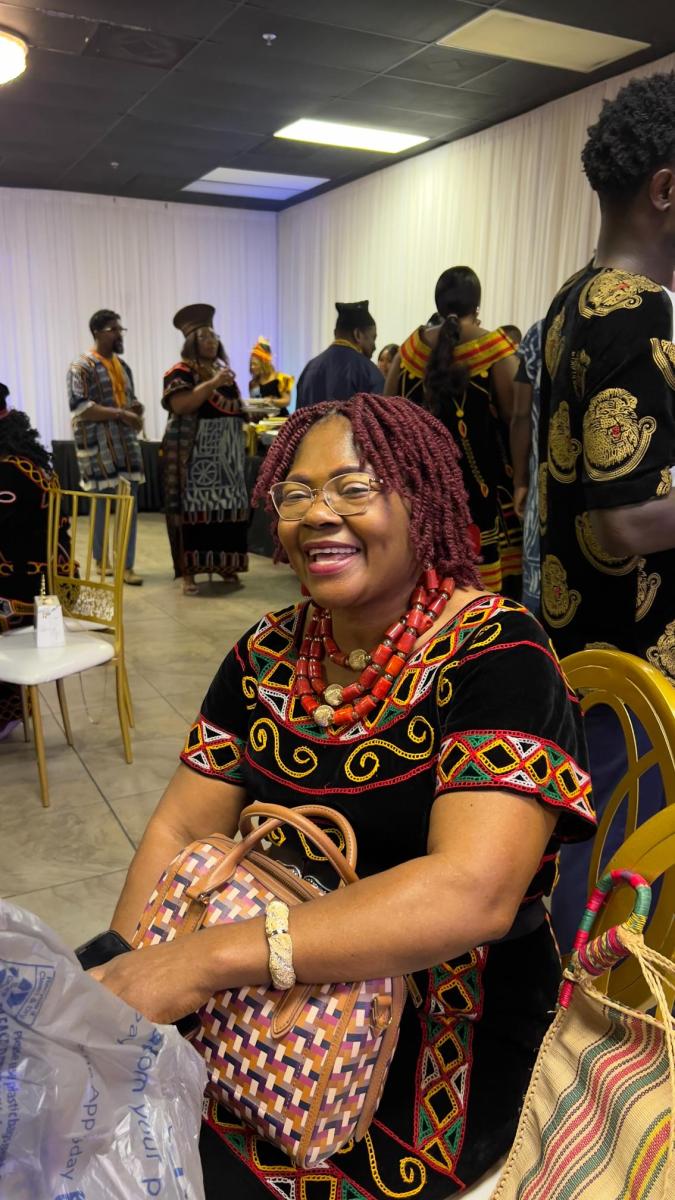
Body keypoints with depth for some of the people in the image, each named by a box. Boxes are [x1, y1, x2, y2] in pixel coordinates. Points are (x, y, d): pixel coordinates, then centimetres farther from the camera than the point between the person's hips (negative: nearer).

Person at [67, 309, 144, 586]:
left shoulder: (122, 366, 15)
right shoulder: (81, 367, -7)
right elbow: (79, 408, -17)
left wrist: (135, 409, -1)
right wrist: (120, 414, -20)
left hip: (126, 446, 6)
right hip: (99, 448, -6)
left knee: (129, 506, 2)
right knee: (101, 507, 5)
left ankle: (126, 565, 8)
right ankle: (102, 560, 21)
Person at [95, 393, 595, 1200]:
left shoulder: (495, 653, -18)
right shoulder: (268, 656, -1)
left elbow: (473, 892, -30)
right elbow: (178, 832, -1)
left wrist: (205, 959, -33)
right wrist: (120, 989, -17)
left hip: (441, 1045, -4)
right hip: (276, 1011, 5)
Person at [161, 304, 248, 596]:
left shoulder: (223, 369, 17)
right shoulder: (181, 372, -4)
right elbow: (180, 405, -21)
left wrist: (251, 409, 7)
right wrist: (213, 384, -24)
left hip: (226, 451, 7)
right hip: (194, 452, -6)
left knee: (227, 506, 6)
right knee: (194, 507, -7)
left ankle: (224, 564, 18)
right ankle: (188, 572, -4)